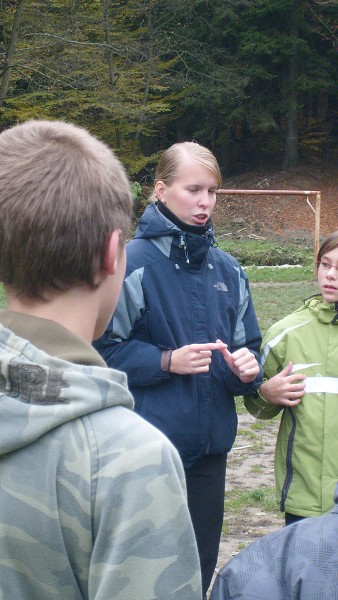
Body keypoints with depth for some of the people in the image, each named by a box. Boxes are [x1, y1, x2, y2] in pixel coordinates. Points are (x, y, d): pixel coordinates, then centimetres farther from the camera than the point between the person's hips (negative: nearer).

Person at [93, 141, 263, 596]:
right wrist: (168, 361, -19)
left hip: (211, 444, 6)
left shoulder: (227, 268, 6)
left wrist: (247, 368, -9)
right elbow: (103, 350, -11)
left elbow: (247, 345, 12)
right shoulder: (134, 263, -12)